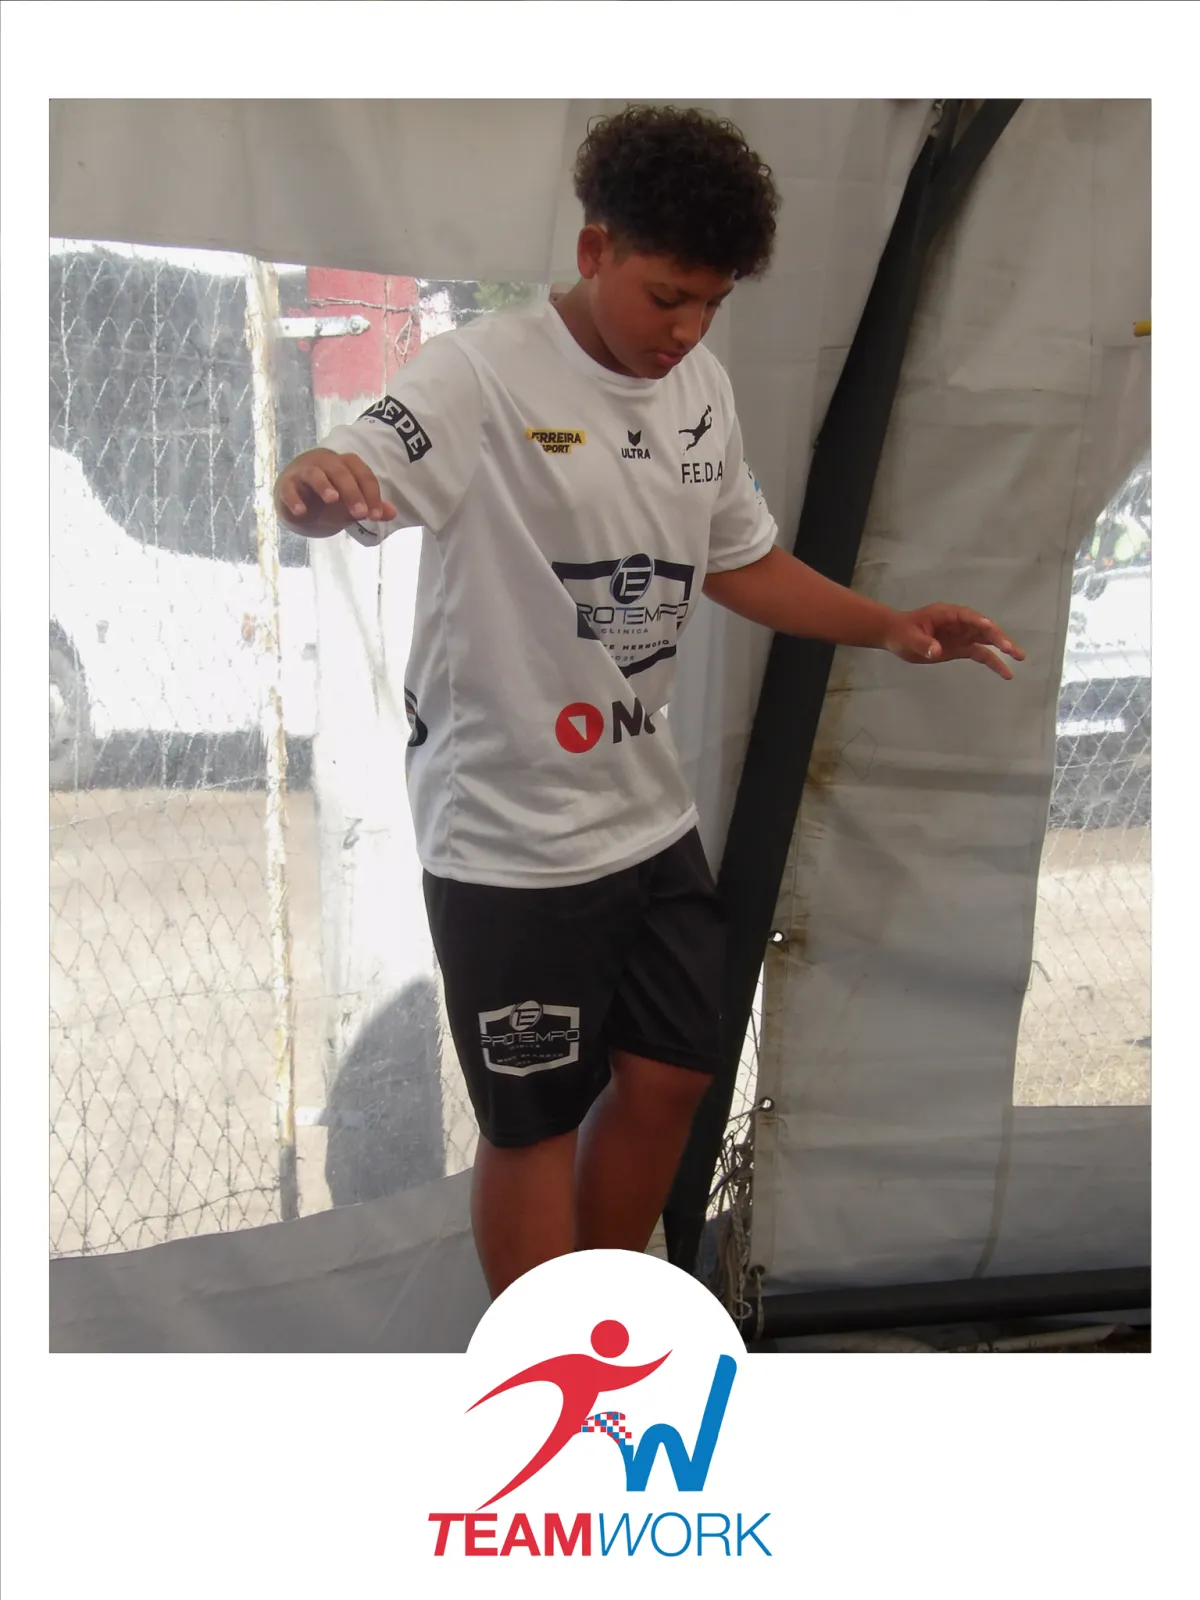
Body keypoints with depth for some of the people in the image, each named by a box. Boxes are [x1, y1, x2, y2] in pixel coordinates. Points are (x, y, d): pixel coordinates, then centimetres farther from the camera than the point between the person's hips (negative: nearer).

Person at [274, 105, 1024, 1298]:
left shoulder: (700, 386, 5)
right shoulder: (482, 378, -17)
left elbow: (740, 560, 17)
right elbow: (344, 482, -32)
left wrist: (890, 628, 3)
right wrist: (316, 480, -57)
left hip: (649, 813, 7)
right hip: (509, 840, -7)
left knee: (668, 1078, 15)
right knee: (535, 1120, 6)